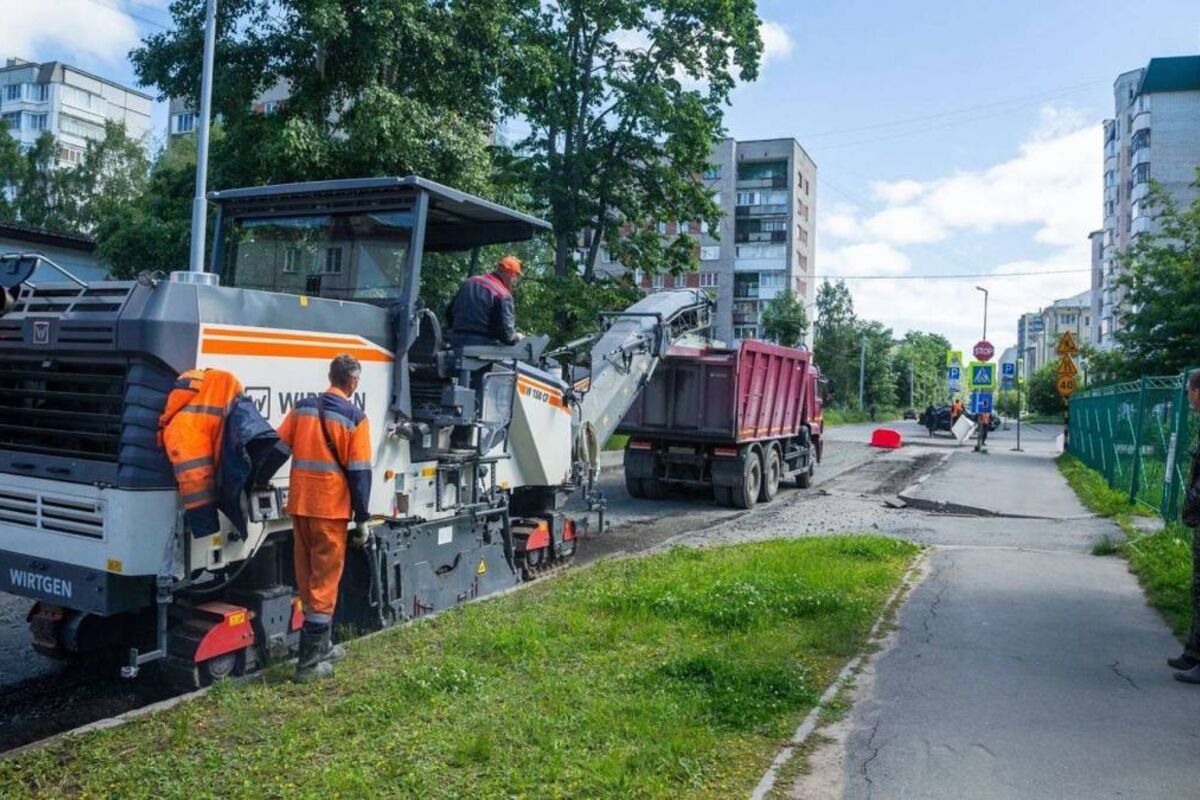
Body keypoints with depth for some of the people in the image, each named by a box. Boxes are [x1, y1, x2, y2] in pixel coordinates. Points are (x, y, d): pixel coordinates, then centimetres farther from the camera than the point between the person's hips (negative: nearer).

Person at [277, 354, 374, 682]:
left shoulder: (303, 407, 8)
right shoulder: (355, 418, -6)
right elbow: (359, 472, -8)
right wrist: (362, 518, -3)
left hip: (299, 506, 6)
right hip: (330, 508, -5)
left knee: (308, 580, 16)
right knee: (324, 582, 2)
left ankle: (321, 645, 31)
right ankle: (309, 661, 2)